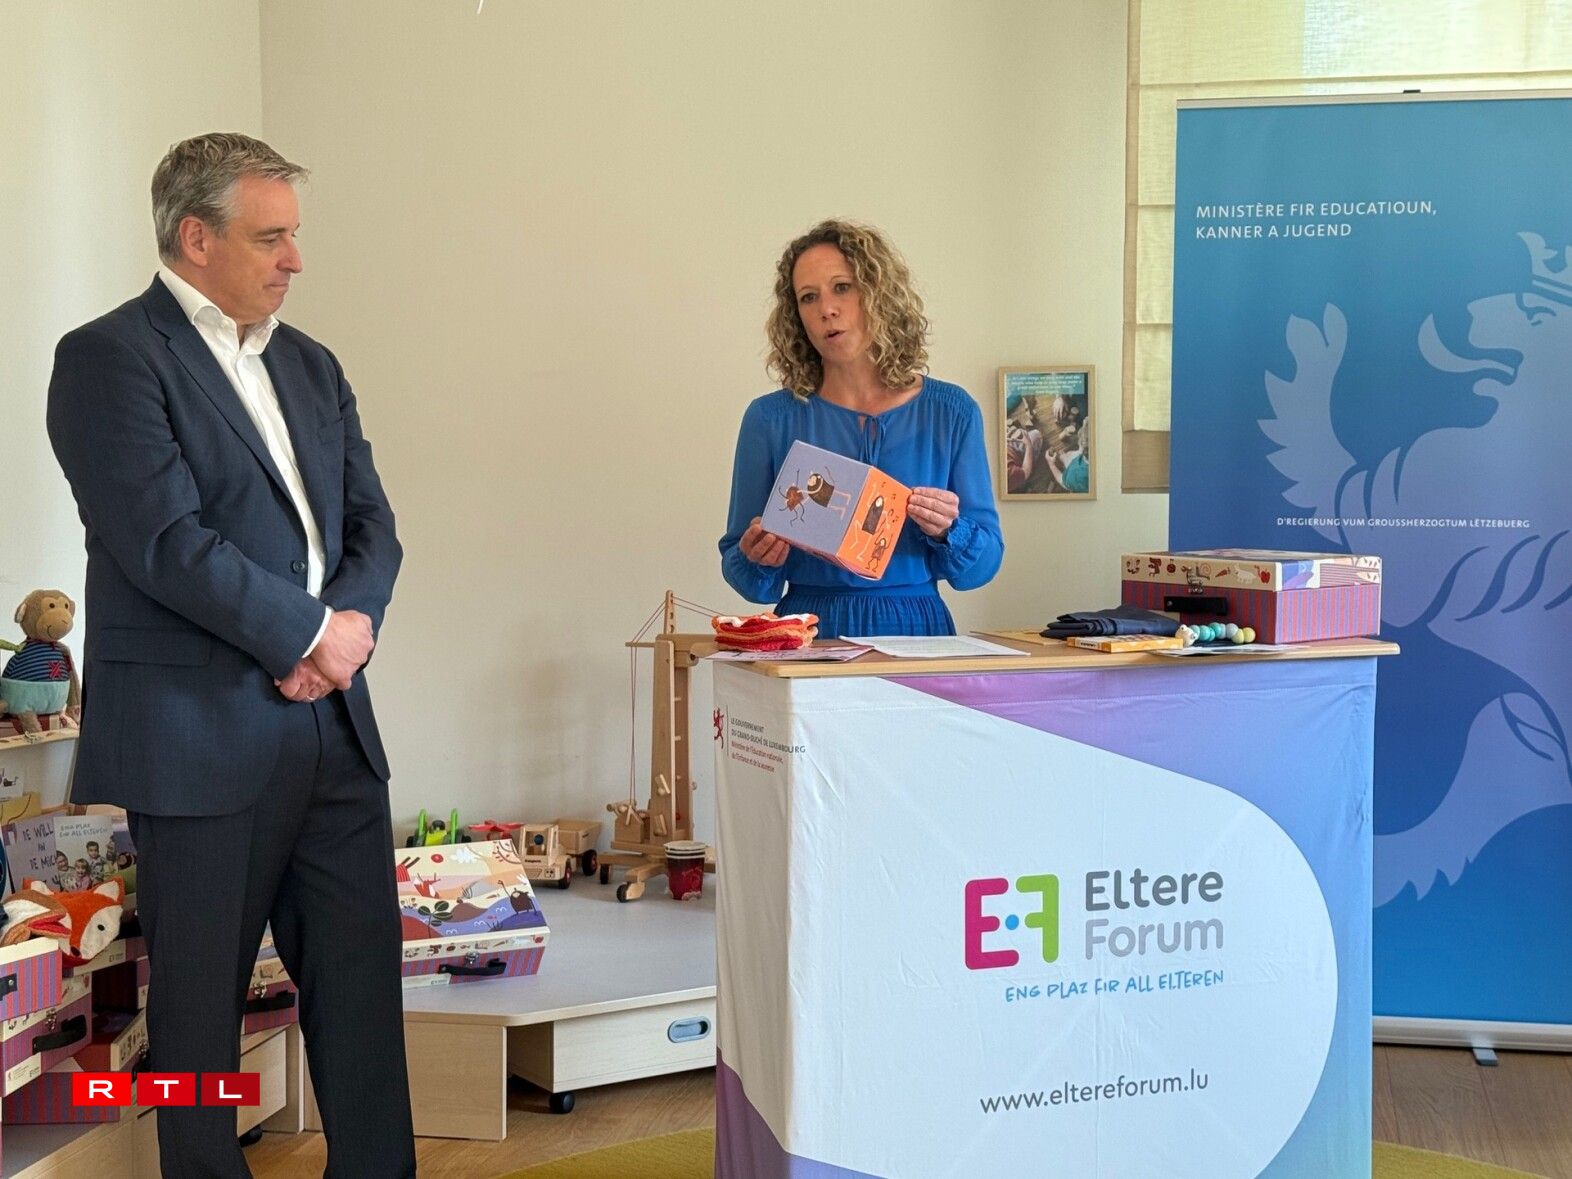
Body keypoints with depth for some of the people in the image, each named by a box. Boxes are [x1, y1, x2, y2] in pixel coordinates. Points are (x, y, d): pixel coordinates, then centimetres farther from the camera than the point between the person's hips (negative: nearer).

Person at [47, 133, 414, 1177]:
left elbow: (370, 521, 13)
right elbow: (166, 542, -17)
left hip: (334, 724, 7)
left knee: (362, 974, 10)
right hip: (201, 734, -6)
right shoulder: (110, 359, -7)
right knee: (200, 999, 6)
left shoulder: (311, 366, 16)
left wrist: (353, 622, -7)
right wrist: (309, 633, -11)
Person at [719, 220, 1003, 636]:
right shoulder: (771, 418, 5)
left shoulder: (952, 412, 7)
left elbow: (984, 562, 11)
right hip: (810, 631, 0)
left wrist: (947, 530, -8)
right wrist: (759, 561, -10)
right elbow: (737, 567, 11)